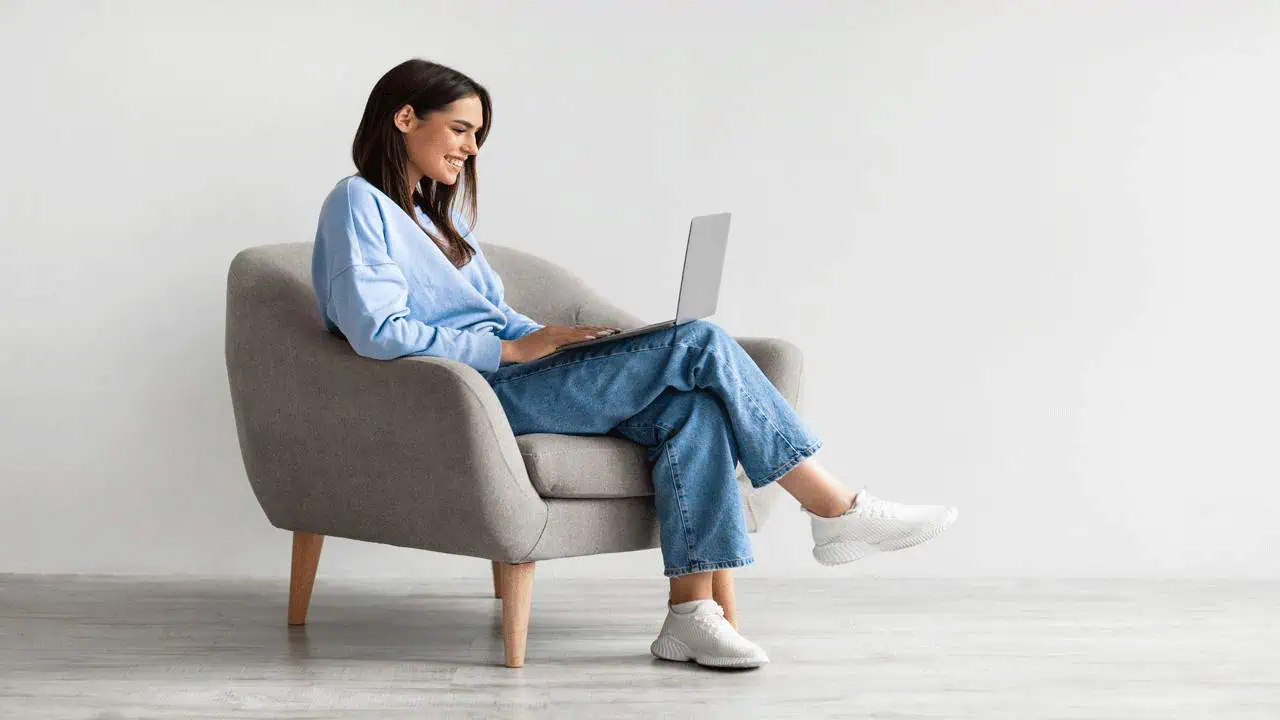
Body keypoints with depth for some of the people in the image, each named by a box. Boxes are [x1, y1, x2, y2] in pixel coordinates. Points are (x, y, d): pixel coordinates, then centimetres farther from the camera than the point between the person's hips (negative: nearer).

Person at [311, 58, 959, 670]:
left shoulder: (437, 215, 26)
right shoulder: (358, 204, -2)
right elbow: (377, 332, -16)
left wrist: (558, 338, 1)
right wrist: (515, 348, -17)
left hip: (501, 374, 9)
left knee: (691, 407, -19)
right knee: (699, 344, -18)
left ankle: (690, 612, -27)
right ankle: (837, 511, -9)